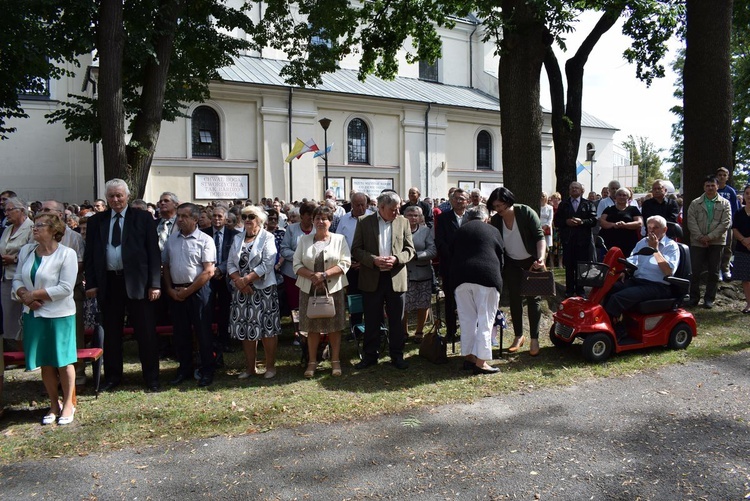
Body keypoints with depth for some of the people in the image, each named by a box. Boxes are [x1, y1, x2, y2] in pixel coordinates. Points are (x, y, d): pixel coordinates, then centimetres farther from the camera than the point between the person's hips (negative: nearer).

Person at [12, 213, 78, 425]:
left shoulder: (66, 254, -11)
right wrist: (24, 295, -11)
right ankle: (54, 404, 25)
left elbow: (65, 288, -17)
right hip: (33, 314, 5)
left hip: (59, 315, -5)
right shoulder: (26, 251, 6)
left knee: (63, 361, 5)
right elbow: (17, 279, 9)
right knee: (45, 362, 11)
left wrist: (34, 294, -15)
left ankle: (68, 404, 19)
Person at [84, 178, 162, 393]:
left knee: (145, 333, 3)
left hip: (136, 281, -3)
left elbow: (153, 252, -3)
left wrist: (154, 283, -8)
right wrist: (91, 283, 0)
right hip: (108, 282, 3)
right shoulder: (96, 221, 9)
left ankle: (151, 379, 14)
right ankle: (112, 377, 26)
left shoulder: (143, 218, 1)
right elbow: (89, 254, 10)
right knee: (111, 333, 13)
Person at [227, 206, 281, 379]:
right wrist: (238, 280, -11)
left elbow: (268, 264, -13)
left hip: (263, 289, -5)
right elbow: (230, 263, 7)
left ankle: (270, 366, 10)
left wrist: (246, 279, -17)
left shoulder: (267, 237, -2)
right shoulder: (238, 238, 14)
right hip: (241, 290, 5)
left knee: (266, 328, -2)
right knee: (246, 329, 8)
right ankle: (250, 367, 19)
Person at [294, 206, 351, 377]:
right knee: (312, 326, 6)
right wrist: (312, 276, -15)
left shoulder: (339, 239, 4)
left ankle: (335, 360, 15)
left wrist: (324, 274, -16)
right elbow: (297, 264, 3)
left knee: (334, 326, 4)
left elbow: (345, 263, -5)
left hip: (333, 288, -1)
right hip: (309, 289, 1)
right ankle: (312, 362, 16)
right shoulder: (304, 240, 9)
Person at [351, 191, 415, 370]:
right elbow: (356, 250, -1)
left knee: (396, 320, 7)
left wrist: (396, 259, -14)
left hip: (396, 278, 1)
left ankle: (397, 355, 20)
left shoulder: (403, 222, 5)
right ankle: (370, 355, 20)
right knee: (371, 320, 8)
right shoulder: (364, 223, 1)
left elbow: (410, 249, 5)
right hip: (372, 279, -1)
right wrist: (374, 260, -16)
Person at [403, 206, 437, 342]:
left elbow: (433, 250, -4)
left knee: (423, 306, 5)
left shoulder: (426, 231, 5)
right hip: (403, 274, -1)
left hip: (423, 274, 1)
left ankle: (419, 333, 24)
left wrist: (416, 255, -15)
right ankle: (404, 333, 20)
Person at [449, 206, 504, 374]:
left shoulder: (460, 230, 19)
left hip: (461, 276, 3)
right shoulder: (493, 231, 14)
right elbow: (500, 257, 15)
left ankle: (469, 356, 14)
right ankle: (480, 361, -3)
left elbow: (452, 253, 22)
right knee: (485, 320, -1)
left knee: (467, 318, 10)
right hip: (487, 276, -3)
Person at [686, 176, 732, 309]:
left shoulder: (725, 203, 5)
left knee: (714, 272, 5)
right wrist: (700, 237, -12)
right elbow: (691, 222, -1)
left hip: (717, 242, 0)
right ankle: (694, 297, 12)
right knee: (695, 271, 1)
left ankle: (709, 298, 14)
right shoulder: (695, 203, 7)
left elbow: (726, 223, -4)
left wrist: (710, 236, -12)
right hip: (697, 242, 0)